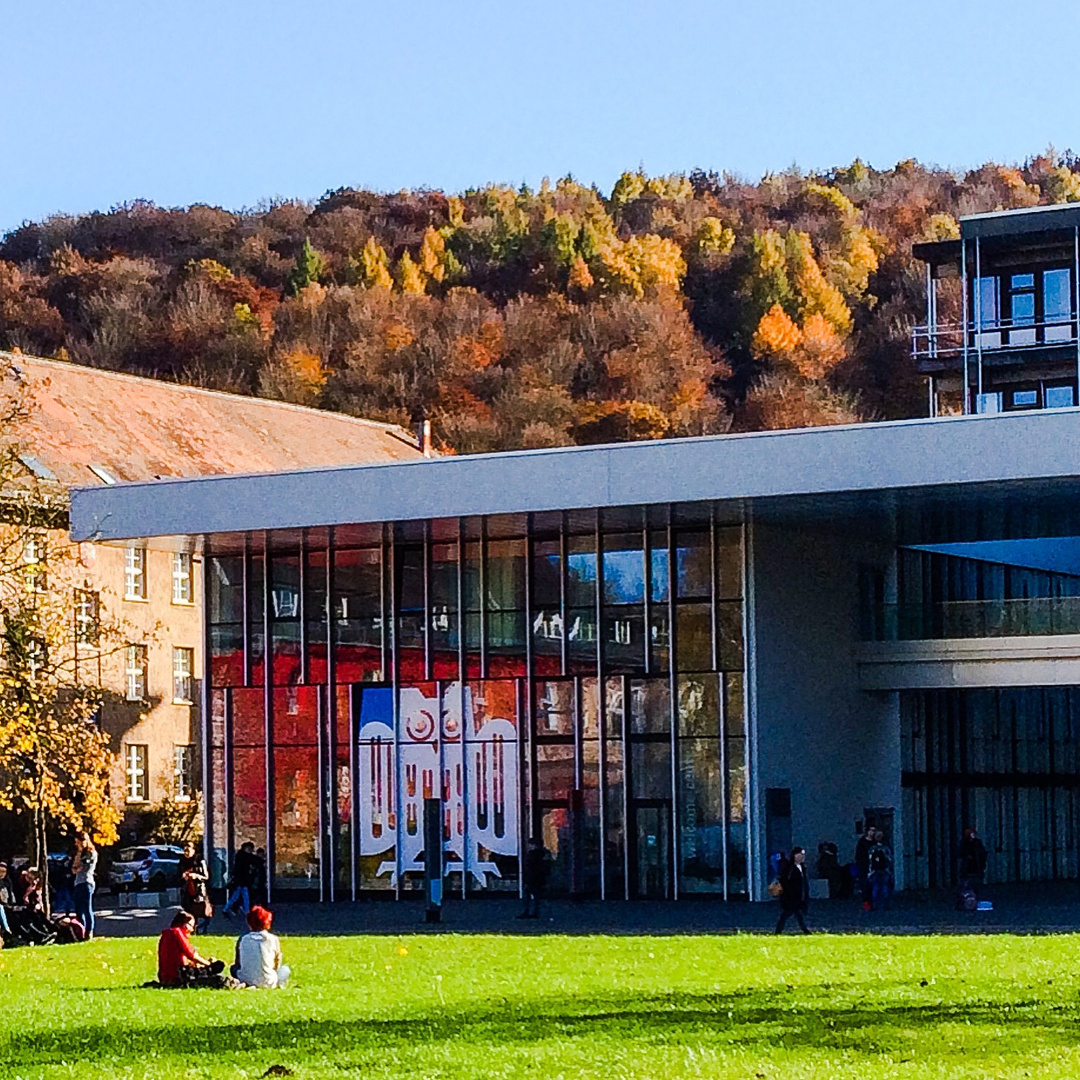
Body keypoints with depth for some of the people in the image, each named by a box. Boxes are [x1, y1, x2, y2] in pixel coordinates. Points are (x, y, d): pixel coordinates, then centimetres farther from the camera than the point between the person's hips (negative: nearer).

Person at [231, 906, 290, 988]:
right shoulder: (273, 939, -6)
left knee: (233, 968, 33)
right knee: (285, 969, 27)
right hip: (267, 983, -1)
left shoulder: (242, 939, -1)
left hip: (245, 981, 1)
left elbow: (238, 964, 7)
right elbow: (277, 964, 4)